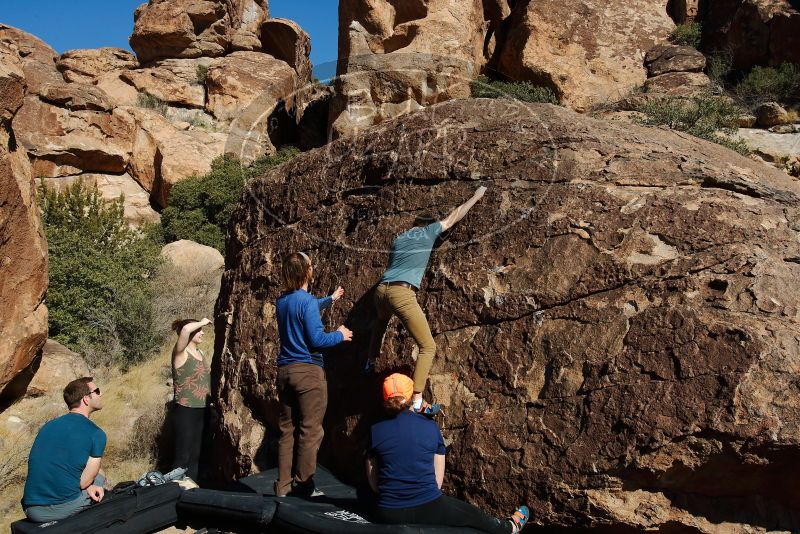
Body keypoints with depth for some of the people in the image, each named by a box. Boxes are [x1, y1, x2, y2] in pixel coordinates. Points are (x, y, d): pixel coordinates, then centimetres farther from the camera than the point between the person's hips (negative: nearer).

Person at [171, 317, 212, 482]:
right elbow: (186, 329, -30)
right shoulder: (180, 353, -11)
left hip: (202, 411, 7)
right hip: (185, 411, -7)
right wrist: (202, 322, -15)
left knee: (196, 455, 12)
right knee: (183, 456, -3)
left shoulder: (200, 352, 11)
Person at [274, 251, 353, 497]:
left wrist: (330, 299, 43)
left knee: (287, 429, 11)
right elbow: (317, 340, -18)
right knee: (310, 430, 1)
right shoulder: (307, 300, -14)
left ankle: (283, 485, 16)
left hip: (285, 370, 8)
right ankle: (303, 486, 6)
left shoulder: (282, 301, 11)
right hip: (308, 371, -8)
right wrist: (340, 335, 1)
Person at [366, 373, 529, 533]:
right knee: (474, 515, 26)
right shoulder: (430, 427, -4)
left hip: (389, 515, 1)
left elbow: (373, 483, 5)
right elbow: (438, 480, 2)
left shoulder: (375, 431, -3)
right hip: (428, 508, 0)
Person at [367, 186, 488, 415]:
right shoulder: (428, 232, 11)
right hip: (402, 293, -7)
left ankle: (371, 360, 49)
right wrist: (477, 196, 35)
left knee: (380, 323, 41)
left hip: (381, 289, 7)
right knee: (428, 346, -3)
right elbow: (454, 216, 22)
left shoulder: (398, 239, 24)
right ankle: (417, 402, -12)